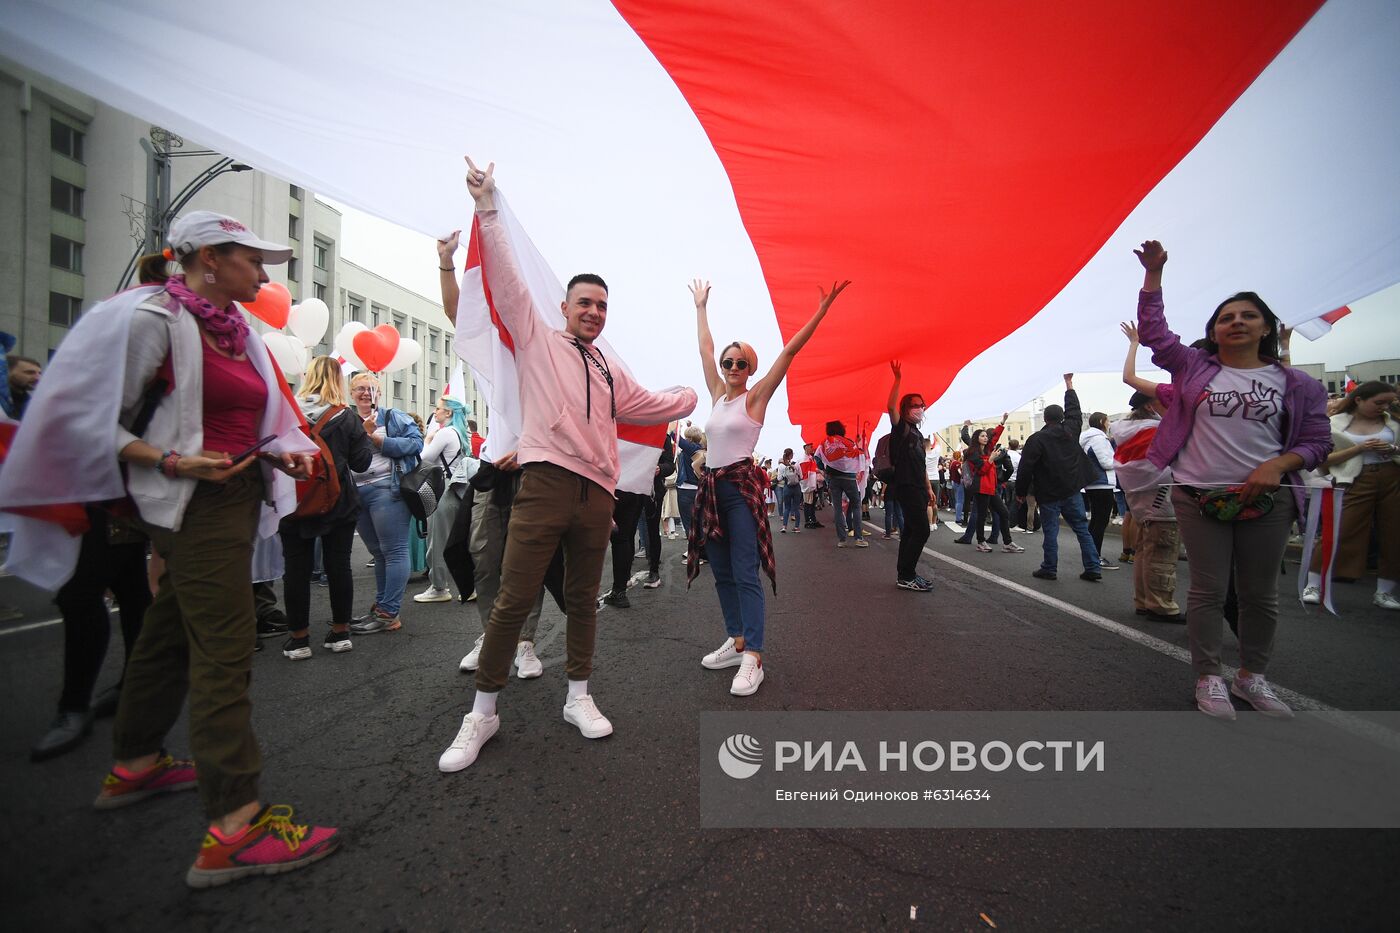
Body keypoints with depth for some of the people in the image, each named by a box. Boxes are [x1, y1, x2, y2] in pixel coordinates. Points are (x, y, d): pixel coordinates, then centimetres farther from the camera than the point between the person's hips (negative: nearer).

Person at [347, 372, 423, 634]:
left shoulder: (393, 417, 2)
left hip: (387, 490, -6)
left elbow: (417, 443, -10)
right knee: (378, 553, 14)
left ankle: (388, 613, -3)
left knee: (394, 551, -6)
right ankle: (381, 606, 23)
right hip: (356, 493, 6)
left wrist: (377, 438, -13)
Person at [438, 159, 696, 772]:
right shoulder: (536, 338, 11)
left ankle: (579, 698, 25)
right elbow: (506, 278, 4)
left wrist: (690, 396, 42)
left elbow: (647, 405, 34)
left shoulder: (611, 370, 23)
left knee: (583, 599, 11)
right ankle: (483, 712, 10)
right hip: (545, 485, -4)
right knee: (513, 599, -6)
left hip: (597, 491, 5)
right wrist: (488, 210, 1)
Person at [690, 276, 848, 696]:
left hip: (741, 486, -7)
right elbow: (705, 349, 22)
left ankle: (753, 658, -8)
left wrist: (822, 309, -11)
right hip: (711, 487, 7)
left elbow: (790, 350, -7)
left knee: (745, 574, -10)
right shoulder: (718, 393, 13)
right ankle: (737, 641, 21)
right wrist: (701, 306, 31)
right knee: (722, 573, 10)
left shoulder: (756, 396, -1)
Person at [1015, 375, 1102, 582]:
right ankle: (1092, 569, 9)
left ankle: (1049, 569, 7)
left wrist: (1021, 492, -3)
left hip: (1048, 494, -4)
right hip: (1072, 491, 5)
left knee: (1050, 531, 1)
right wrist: (1069, 384, 35)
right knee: (1082, 528, 9)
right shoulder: (1071, 430, 4)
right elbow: (1074, 409, 24)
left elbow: (1026, 468, -13)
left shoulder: (1036, 439, -10)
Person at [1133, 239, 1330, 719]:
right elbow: (1153, 329, 4)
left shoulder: (1298, 385, 7)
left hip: (1266, 500, 2)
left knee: (1260, 593, 11)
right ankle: (1209, 679, 13)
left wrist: (1277, 465, -14)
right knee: (1208, 589, 4)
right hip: (1198, 497, -1)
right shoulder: (1193, 366, 6)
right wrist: (1153, 272, 0)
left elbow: (1317, 441, 6)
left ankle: (1252, 676, 27)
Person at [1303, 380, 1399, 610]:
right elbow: (1325, 460, -5)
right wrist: (1359, 448, -14)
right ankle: (1313, 585, 3)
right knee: (1340, 534, -7)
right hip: (1356, 482, -4)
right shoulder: (1335, 424, -1)